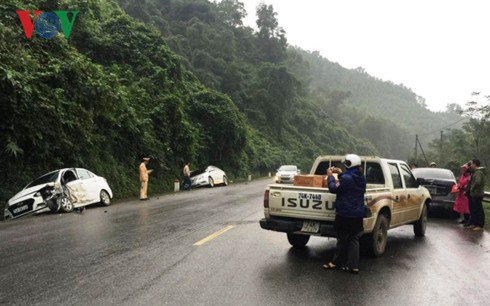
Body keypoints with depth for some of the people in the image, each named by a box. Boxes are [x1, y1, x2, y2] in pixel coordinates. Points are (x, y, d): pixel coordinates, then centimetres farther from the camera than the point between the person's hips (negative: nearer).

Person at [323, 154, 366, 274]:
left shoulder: (346, 178, -19)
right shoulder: (361, 178, 8)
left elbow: (334, 188, -12)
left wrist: (330, 176, 0)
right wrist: (341, 174, 21)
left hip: (345, 214, -7)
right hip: (358, 214, 7)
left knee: (342, 239, 5)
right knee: (354, 239, 8)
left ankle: (336, 262, 19)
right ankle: (353, 266, 8)